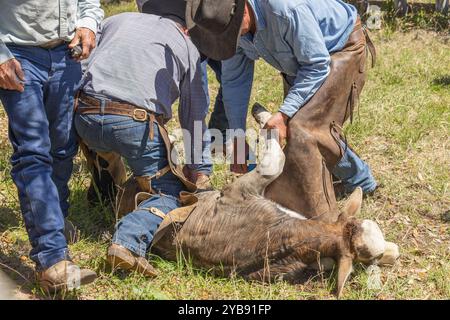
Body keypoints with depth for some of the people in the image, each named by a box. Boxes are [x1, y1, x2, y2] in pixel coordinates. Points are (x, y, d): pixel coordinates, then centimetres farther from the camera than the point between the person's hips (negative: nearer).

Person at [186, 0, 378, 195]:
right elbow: (234, 78, -7)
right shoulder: (228, 21, -17)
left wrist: (284, 115, -37)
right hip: (302, 59, 8)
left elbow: (317, 66, -32)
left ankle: (359, 180, 3)